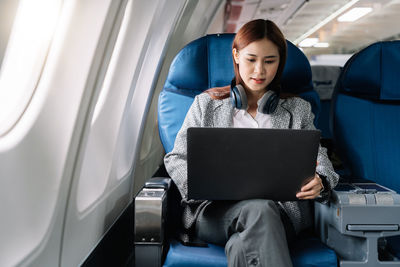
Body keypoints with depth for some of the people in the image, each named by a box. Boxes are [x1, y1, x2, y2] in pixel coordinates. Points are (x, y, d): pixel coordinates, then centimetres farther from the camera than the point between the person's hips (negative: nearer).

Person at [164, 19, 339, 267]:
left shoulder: (298, 109, 22)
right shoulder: (206, 104, 19)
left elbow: (322, 164, 16)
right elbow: (177, 159, 14)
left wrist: (319, 182, -11)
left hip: (282, 207, 1)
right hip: (217, 208, 0)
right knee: (259, 210, -37)